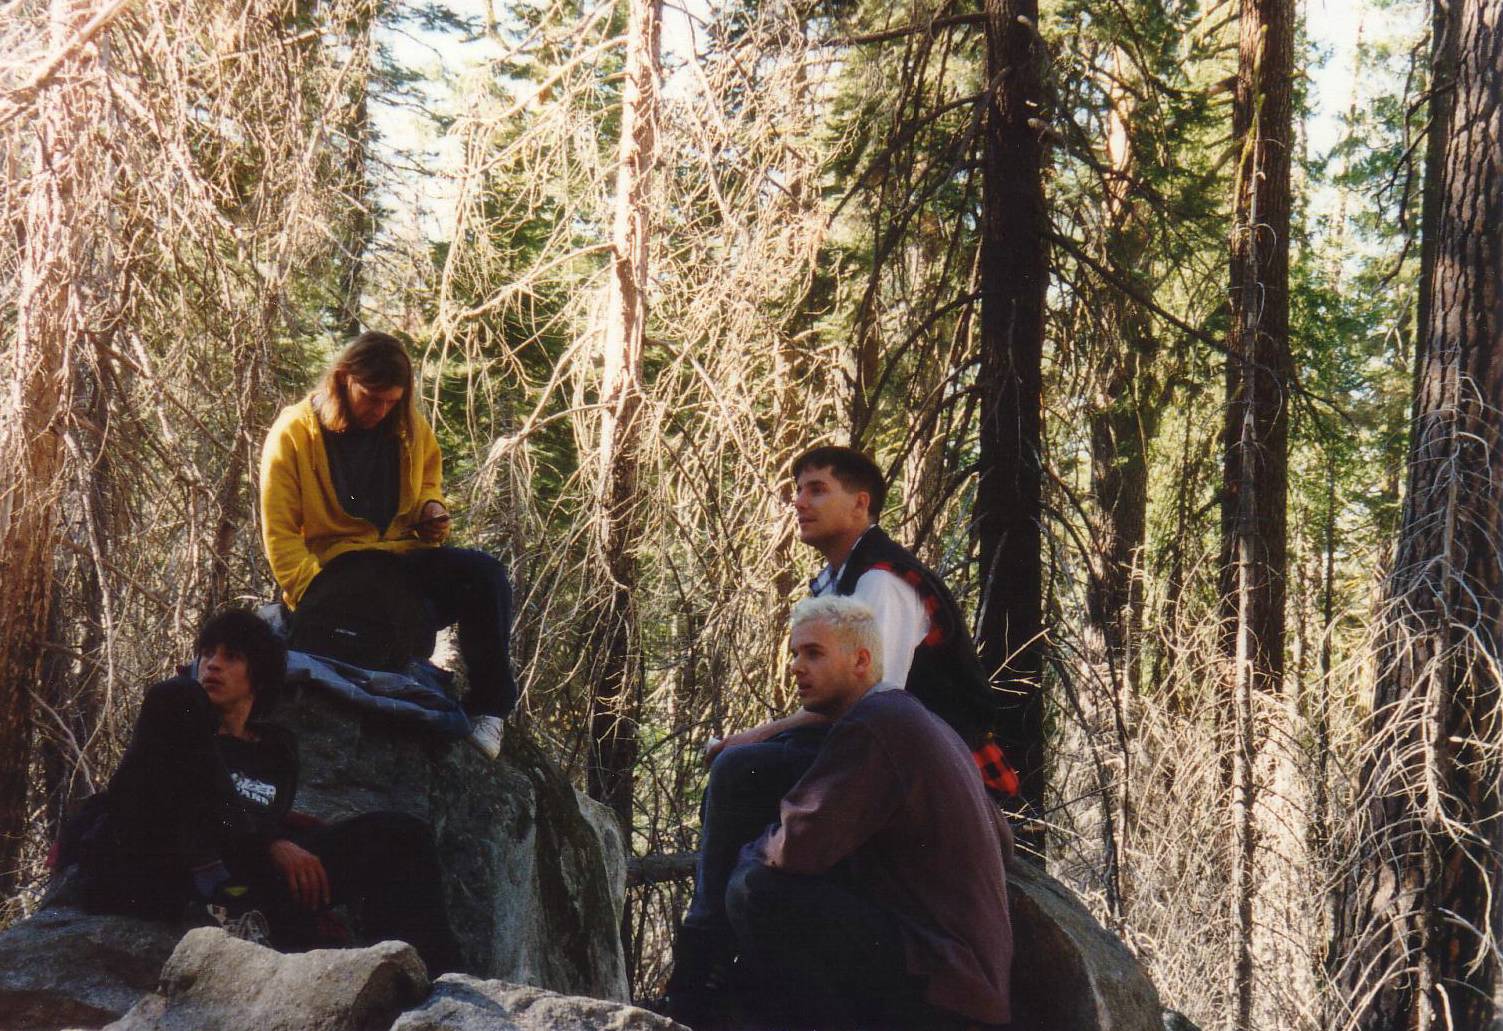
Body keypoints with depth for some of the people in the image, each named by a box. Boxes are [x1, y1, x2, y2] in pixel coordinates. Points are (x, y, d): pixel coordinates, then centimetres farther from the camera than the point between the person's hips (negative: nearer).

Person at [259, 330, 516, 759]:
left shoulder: (409, 427, 9)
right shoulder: (293, 433, -4)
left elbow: (428, 477, 30)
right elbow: (280, 534, -5)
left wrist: (432, 506, 4)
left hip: (404, 556, 5)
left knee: (485, 573, -27)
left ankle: (488, 704, -18)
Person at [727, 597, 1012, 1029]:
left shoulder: (870, 724, -13)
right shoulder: (928, 724, 18)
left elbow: (798, 848, -22)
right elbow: (1000, 840, 28)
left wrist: (753, 849, 0)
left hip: (932, 983, -10)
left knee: (755, 891, -20)